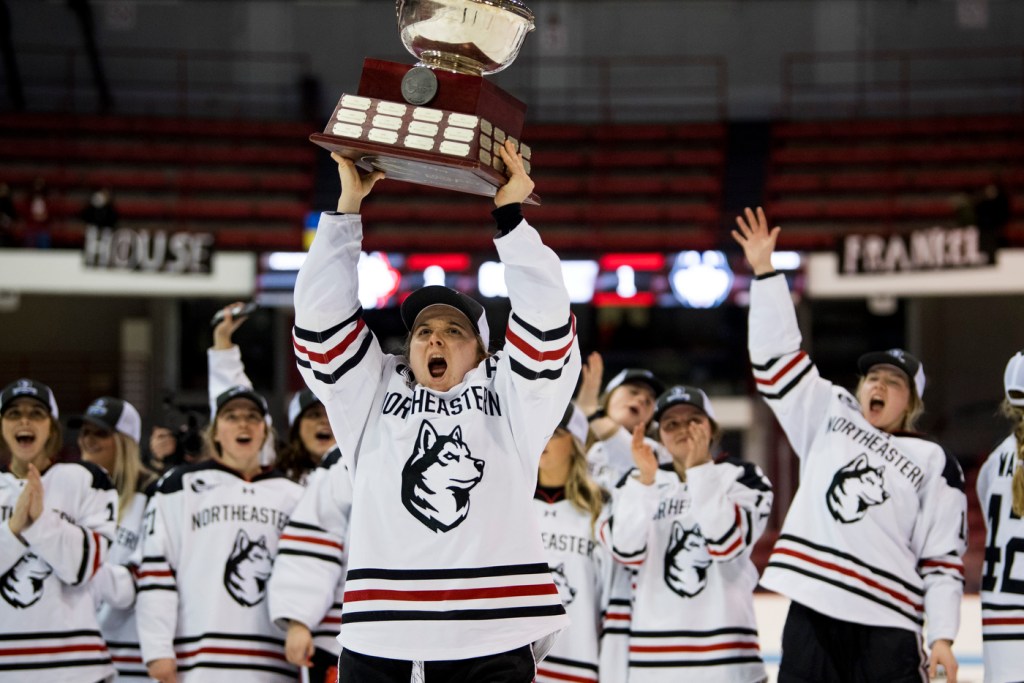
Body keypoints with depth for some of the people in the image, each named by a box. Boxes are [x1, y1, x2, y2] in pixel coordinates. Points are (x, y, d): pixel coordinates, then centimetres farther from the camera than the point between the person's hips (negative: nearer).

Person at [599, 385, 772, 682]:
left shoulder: (742, 477, 6)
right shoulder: (639, 482, 13)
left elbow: (727, 544, -11)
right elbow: (627, 553, -3)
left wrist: (699, 469, -13)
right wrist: (645, 480, -13)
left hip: (723, 652, -2)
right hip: (653, 654, 2)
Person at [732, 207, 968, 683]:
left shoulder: (933, 463, 8)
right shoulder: (829, 417, 17)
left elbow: (943, 558, 3)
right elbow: (777, 355, 14)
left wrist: (943, 636, -7)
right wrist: (764, 271, 7)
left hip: (887, 626, -3)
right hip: (812, 612, 3)